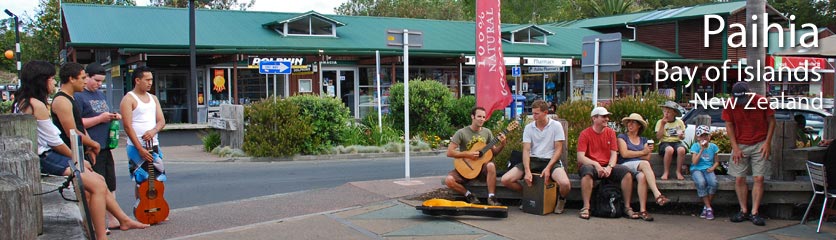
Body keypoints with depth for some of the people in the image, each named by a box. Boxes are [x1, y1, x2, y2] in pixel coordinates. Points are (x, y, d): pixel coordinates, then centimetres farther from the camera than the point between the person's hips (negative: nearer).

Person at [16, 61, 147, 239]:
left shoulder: (22, 102, 14)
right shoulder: (37, 105, -17)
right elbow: (54, 142, -15)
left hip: (45, 155, 10)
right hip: (46, 158, -10)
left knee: (98, 182, 11)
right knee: (98, 186, -14)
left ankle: (123, 220, 19)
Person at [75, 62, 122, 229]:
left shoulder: (100, 95, 19)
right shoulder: (78, 96, -8)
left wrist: (113, 117, 9)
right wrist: (100, 118, -18)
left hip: (105, 147, 9)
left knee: (110, 186, 12)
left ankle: (112, 220, 20)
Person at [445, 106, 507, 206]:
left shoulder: (487, 132, 4)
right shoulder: (462, 132, -9)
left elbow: (494, 152, 7)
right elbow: (449, 152, -12)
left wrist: (502, 145, -12)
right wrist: (467, 154, -20)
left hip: (482, 167, 2)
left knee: (491, 165, -34)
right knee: (449, 180, -29)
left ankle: (491, 198, -25)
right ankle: (469, 195, -6)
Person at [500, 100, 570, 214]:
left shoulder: (556, 126, -1)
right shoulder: (528, 128, 5)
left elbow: (558, 149, -3)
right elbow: (526, 150, -2)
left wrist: (548, 168, -17)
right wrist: (527, 171, -17)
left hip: (550, 160, -3)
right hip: (532, 160, 3)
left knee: (565, 184, -34)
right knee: (505, 180, -17)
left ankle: (561, 199, 6)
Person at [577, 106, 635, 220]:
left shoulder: (610, 132, 9)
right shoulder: (585, 134, -4)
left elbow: (614, 154, 4)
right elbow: (580, 157, -12)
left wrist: (609, 167, -16)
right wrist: (596, 165, -26)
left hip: (607, 166, 4)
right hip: (591, 165, -4)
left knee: (627, 173, -21)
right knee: (587, 171, -38)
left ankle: (627, 207, -12)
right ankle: (586, 207, -34)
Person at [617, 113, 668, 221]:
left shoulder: (644, 140, 25)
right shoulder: (622, 137, 14)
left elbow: (647, 157, 11)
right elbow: (624, 154, -3)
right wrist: (642, 152, -1)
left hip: (641, 166, 3)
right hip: (626, 166, -3)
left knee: (642, 176, -36)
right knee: (645, 164, -35)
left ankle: (642, 210, -41)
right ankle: (657, 195, -48)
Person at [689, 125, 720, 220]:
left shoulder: (713, 146, 11)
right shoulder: (695, 146, 2)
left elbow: (716, 162, 16)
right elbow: (694, 162, -8)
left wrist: (712, 168, -6)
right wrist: (702, 149, -11)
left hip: (708, 170, 2)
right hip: (697, 170, -2)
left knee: (713, 183, -32)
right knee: (701, 183, -36)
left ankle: (706, 207, -15)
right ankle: (709, 208, -24)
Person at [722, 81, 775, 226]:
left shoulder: (761, 102, -13)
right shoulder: (730, 105, -9)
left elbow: (771, 121, -2)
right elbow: (729, 126, -1)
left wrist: (767, 142, -8)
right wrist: (735, 147, -7)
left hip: (760, 145, -2)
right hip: (740, 145, 2)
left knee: (759, 178, -5)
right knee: (739, 179, 0)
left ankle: (754, 213, -1)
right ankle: (743, 211, 10)